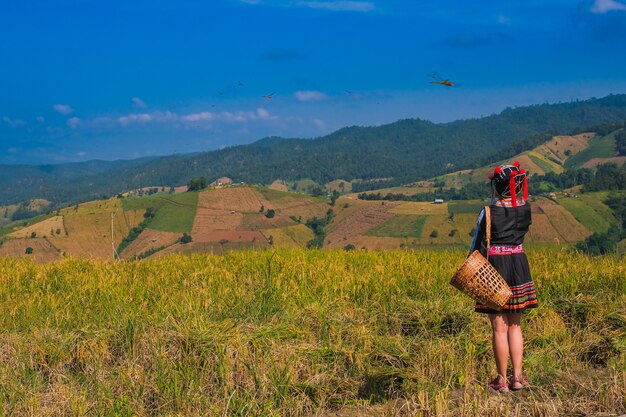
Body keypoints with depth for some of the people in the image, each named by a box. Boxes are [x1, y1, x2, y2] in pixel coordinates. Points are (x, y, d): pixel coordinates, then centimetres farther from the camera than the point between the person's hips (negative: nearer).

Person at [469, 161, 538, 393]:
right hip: (519, 266, 4)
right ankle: (517, 377, 16)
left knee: (499, 328, 3)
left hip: (495, 267, -4)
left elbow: (478, 245, -10)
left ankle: (502, 380, 9)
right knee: (515, 326, 15)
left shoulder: (489, 213, -14)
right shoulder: (525, 208, -2)